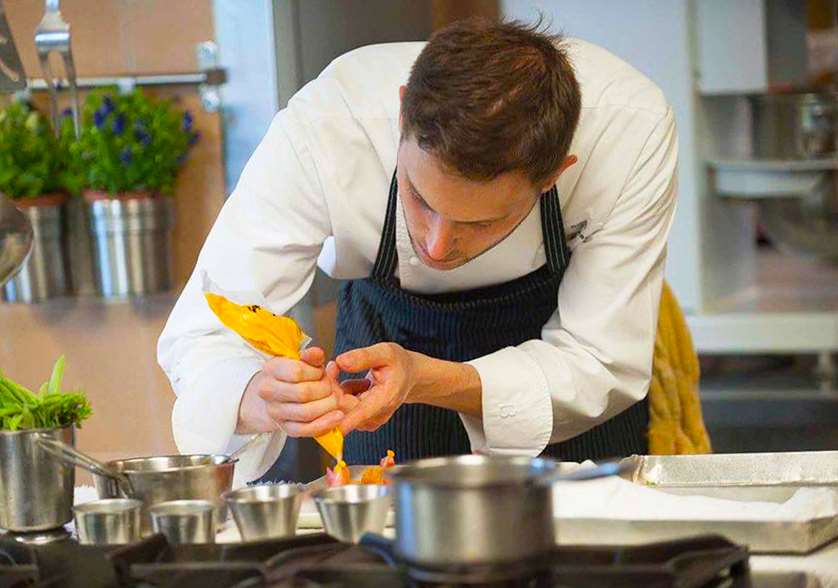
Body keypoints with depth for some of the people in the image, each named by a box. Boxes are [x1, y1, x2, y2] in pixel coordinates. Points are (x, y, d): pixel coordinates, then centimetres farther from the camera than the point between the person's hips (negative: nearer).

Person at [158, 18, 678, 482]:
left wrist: (425, 380, -47)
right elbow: (201, 340, -34)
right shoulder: (319, 131, -38)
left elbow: (599, 364, -31)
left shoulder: (632, 129, -39)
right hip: (390, 326, 0)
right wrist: (262, 400, -57)